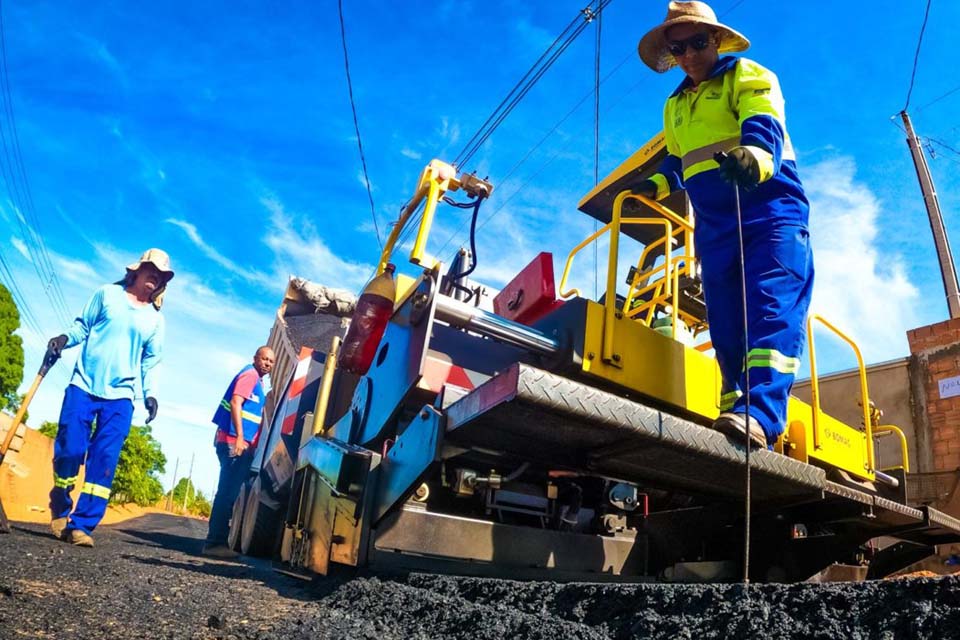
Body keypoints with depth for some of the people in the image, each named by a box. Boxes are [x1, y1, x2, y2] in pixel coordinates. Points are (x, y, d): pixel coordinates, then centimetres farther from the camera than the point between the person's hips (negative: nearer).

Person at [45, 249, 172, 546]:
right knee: (68, 450, -5)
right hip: (83, 385, -1)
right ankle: (60, 513, 18)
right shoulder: (107, 293, 9)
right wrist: (64, 338, -12)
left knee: (104, 460, -7)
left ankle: (81, 524, -3)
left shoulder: (155, 318, 12)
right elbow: (82, 326, 9)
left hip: (120, 396, 1)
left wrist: (150, 393, -2)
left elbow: (151, 361, 11)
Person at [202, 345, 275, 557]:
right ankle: (215, 542, -9)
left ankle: (216, 541, 14)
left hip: (241, 444, 10)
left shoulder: (257, 380, 23)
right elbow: (235, 403, -17)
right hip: (234, 441, -10)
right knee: (227, 492, -11)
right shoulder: (249, 375, -5)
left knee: (229, 492, 10)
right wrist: (239, 437, -24)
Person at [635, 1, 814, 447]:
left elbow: (764, 127, -14)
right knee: (725, 327, 0)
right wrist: (657, 184, 14)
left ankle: (761, 415, -32)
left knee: (773, 310, -22)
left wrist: (753, 156, -38)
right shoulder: (674, 106, 27)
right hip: (714, 227, 6)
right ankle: (737, 412, 2)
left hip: (771, 211, -6)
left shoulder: (747, 77, 6)